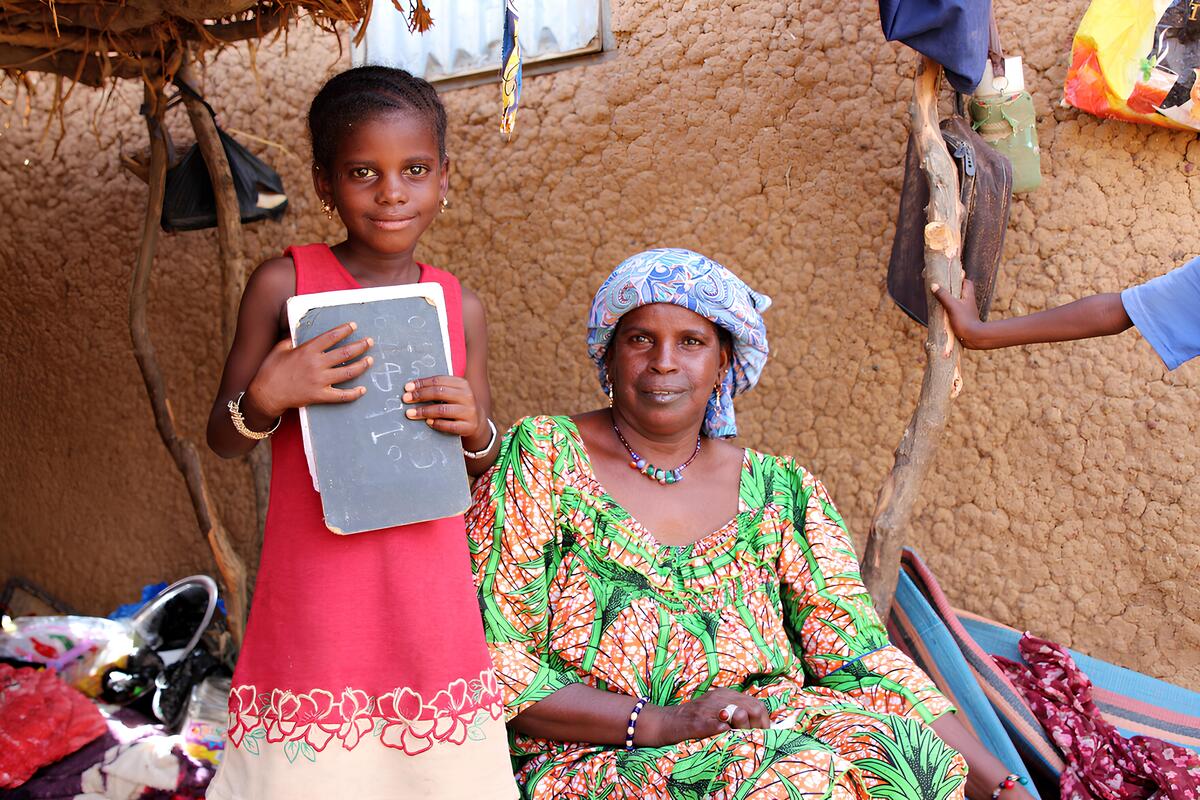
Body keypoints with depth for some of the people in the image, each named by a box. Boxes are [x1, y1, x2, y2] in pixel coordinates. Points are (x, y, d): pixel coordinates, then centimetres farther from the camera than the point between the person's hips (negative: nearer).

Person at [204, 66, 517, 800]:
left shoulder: (463, 308, 4)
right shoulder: (284, 284, -3)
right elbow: (223, 439, 4)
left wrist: (475, 429, -8)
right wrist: (267, 398, -16)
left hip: (429, 602, 2)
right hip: (315, 599, -2)